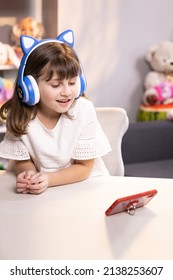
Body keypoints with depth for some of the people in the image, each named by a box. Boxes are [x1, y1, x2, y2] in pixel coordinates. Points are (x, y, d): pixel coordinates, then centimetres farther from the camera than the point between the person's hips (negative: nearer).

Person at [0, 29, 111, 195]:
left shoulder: (84, 111, -16)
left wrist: (48, 179, -25)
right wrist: (29, 175, -23)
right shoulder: (18, 115, -12)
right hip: (38, 188, 2)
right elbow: (22, 161, -1)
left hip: (83, 183, -1)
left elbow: (83, 168, -9)